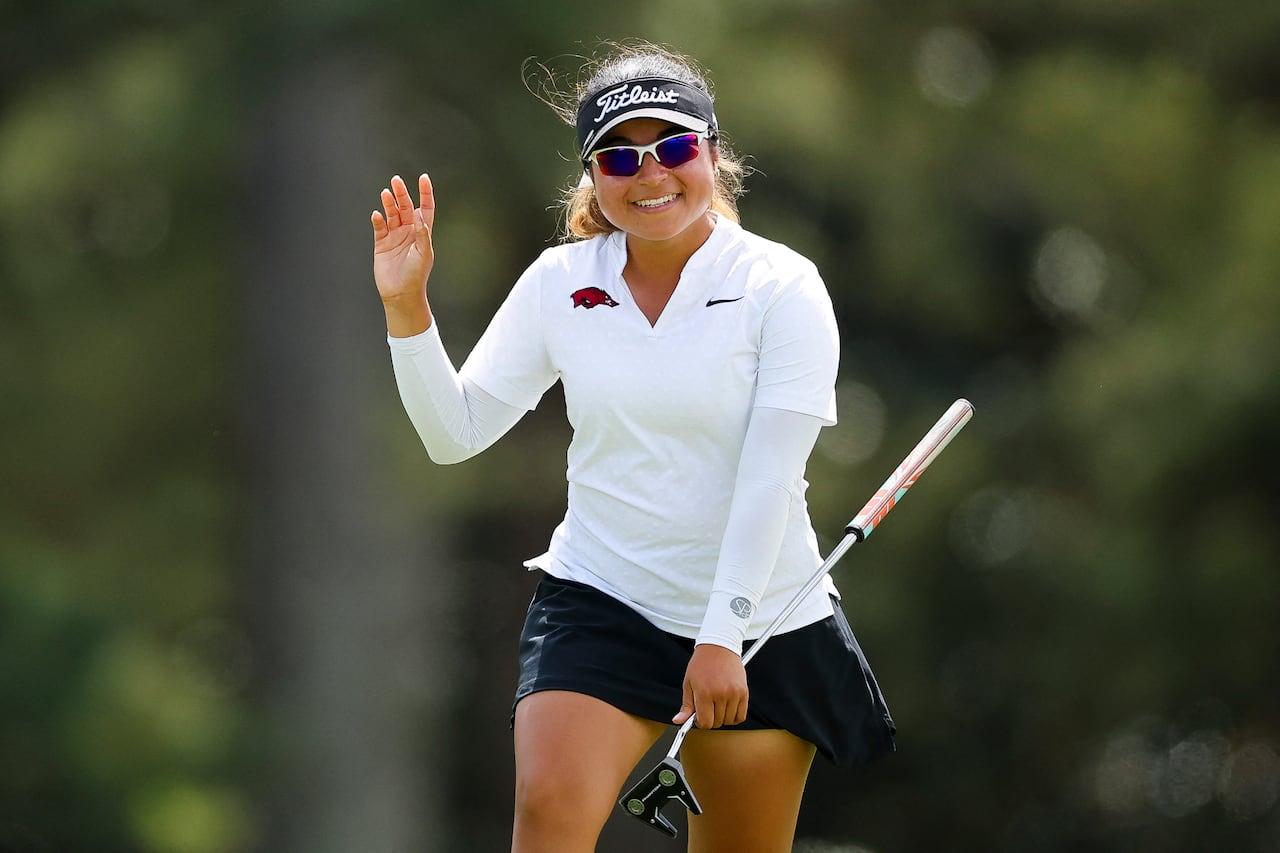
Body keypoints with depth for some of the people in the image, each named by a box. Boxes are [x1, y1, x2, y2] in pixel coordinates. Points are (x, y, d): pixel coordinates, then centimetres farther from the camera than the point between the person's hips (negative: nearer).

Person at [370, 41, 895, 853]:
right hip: (598, 605, 1)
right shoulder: (558, 283, 3)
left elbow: (768, 478, -14)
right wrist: (407, 307, -11)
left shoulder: (782, 287, -8)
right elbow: (455, 434, 3)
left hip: (760, 630, -1)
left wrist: (722, 639, -20)